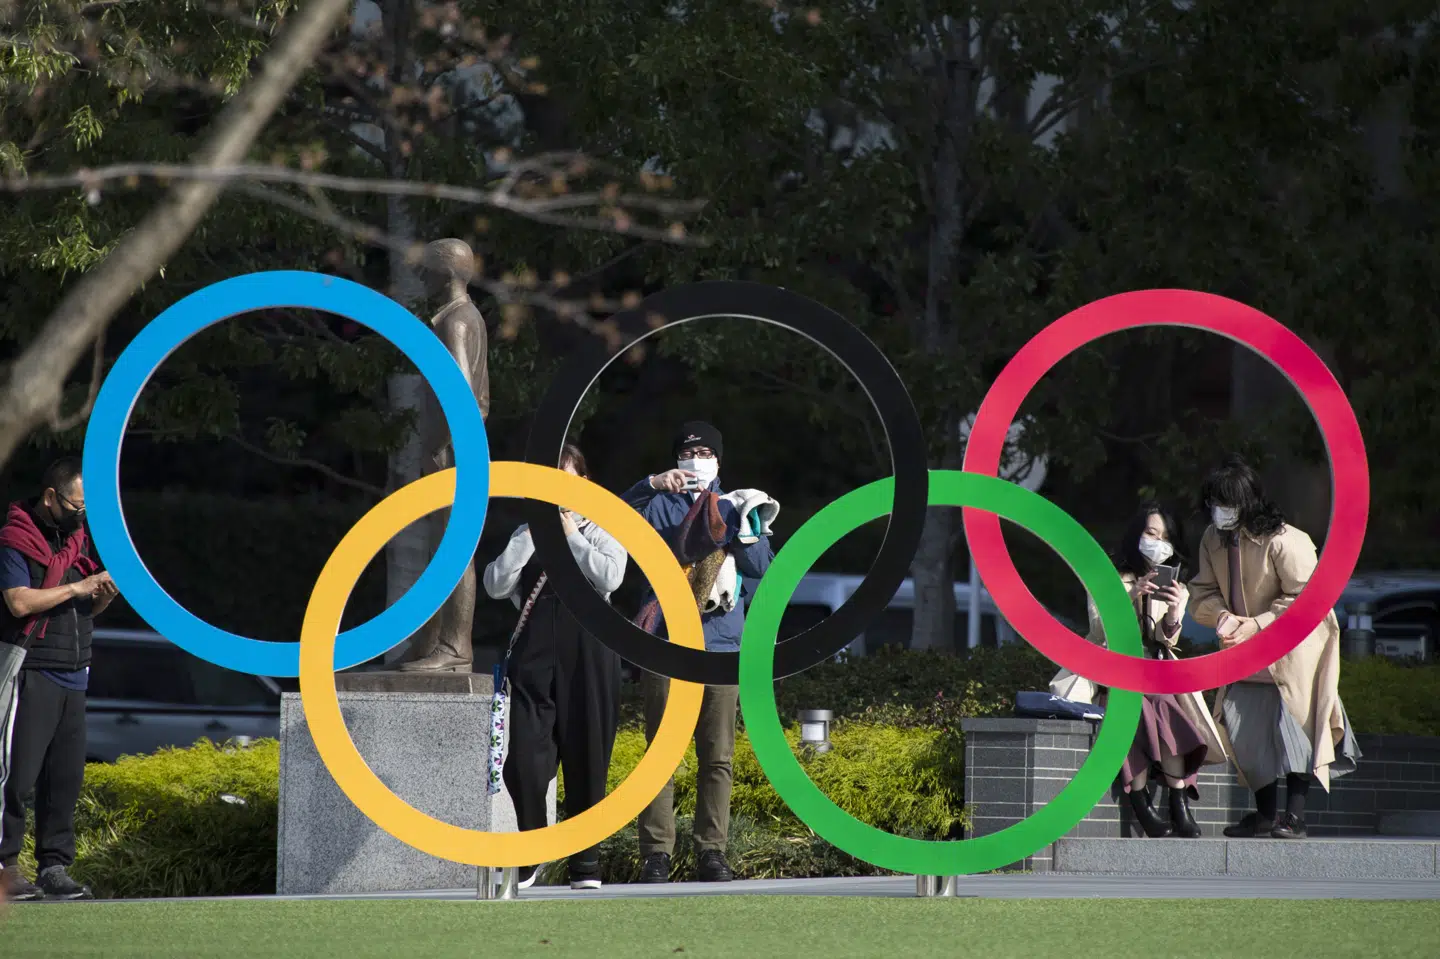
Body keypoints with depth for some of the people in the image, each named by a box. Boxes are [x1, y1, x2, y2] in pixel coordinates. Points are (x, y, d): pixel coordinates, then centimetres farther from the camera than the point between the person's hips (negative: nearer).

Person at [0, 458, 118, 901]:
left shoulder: (74, 537, 17)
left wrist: (105, 595, 1)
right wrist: (77, 588, -15)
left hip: (73, 677, 8)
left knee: (66, 776, 5)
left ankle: (55, 867, 8)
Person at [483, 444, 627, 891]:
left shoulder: (602, 533, 10)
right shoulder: (526, 536, 15)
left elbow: (609, 578, -10)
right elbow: (496, 585, 2)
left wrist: (571, 536, -3)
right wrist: (533, 534, -1)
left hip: (587, 656, -1)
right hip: (535, 656, 1)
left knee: (586, 760, 2)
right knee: (524, 761, -9)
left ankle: (586, 863, 9)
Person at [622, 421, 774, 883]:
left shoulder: (732, 509, 15)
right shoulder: (661, 507, 11)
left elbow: (761, 568, 2)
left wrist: (748, 528, -16)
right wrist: (653, 485, -25)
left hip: (720, 647, 2)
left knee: (717, 757, 0)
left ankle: (712, 851, 3)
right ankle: (656, 852, -5)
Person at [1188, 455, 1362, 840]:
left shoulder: (1283, 541, -22)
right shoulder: (1213, 540, -2)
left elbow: (1304, 600, -21)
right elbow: (1203, 592, 4)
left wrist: (1255, 625, -25)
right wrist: (1223, 616, -18)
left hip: (1295, 649, -7)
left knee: (1294, 726, -10)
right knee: (1243, 724, 4)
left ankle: (1295, 815, -9)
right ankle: (1264, 813, 14)